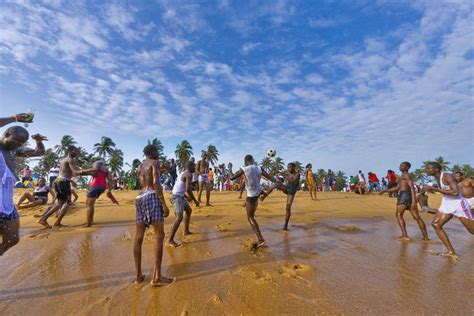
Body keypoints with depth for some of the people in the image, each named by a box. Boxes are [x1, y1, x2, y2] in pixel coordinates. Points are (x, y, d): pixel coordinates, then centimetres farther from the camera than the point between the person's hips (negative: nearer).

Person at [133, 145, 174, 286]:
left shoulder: (140, 166, 23)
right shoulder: (155, 162, 0)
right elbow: (156, 183, -14)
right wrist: (164, 204, -16)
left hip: (139, 198, 9)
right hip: (152, 196, -9)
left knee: (139, 237, 7)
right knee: (159, 235, -9)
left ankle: (138, 275, 14)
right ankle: (157, 277, -11)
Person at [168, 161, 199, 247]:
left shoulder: (183, 173, 17)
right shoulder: (189, 174, -14)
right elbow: (188, 189, -23)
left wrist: (187, 197, 33)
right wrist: (195, 200, -12)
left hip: (179, 196, 11)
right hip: (177, 197, -11)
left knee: (189, 211, 24)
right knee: (179, 218, -18)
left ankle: (186, 231, 34)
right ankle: (170, 240, -16)